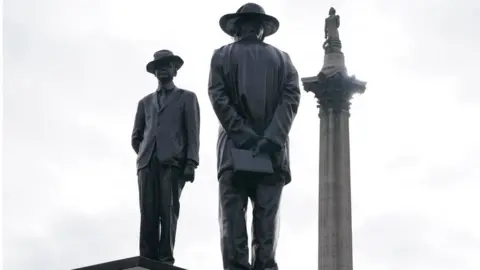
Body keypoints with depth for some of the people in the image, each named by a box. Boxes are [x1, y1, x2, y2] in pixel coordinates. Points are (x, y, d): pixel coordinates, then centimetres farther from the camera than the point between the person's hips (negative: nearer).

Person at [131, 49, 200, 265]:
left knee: (168, 212, -13)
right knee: (148, 215, -8)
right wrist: (145, 155, 11)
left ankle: (165, 261, -16)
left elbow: (193, 134, 5)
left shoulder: (187, 98, 16)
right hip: (147, 164, 3)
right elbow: (136, 137, 26)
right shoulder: (145, 102, 26)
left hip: (172, 163, -3)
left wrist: (191, 163, -7)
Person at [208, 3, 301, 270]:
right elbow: (291, 98, -2)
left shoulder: (222, 55, 10)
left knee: (232, 214, -5)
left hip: (234, 147, -1)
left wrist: (243, 136, -9)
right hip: (273, 148, 1)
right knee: (267, 215, -2)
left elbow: (218, 98, -3)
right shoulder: (281, 58, 13)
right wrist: (271, 139, -11)